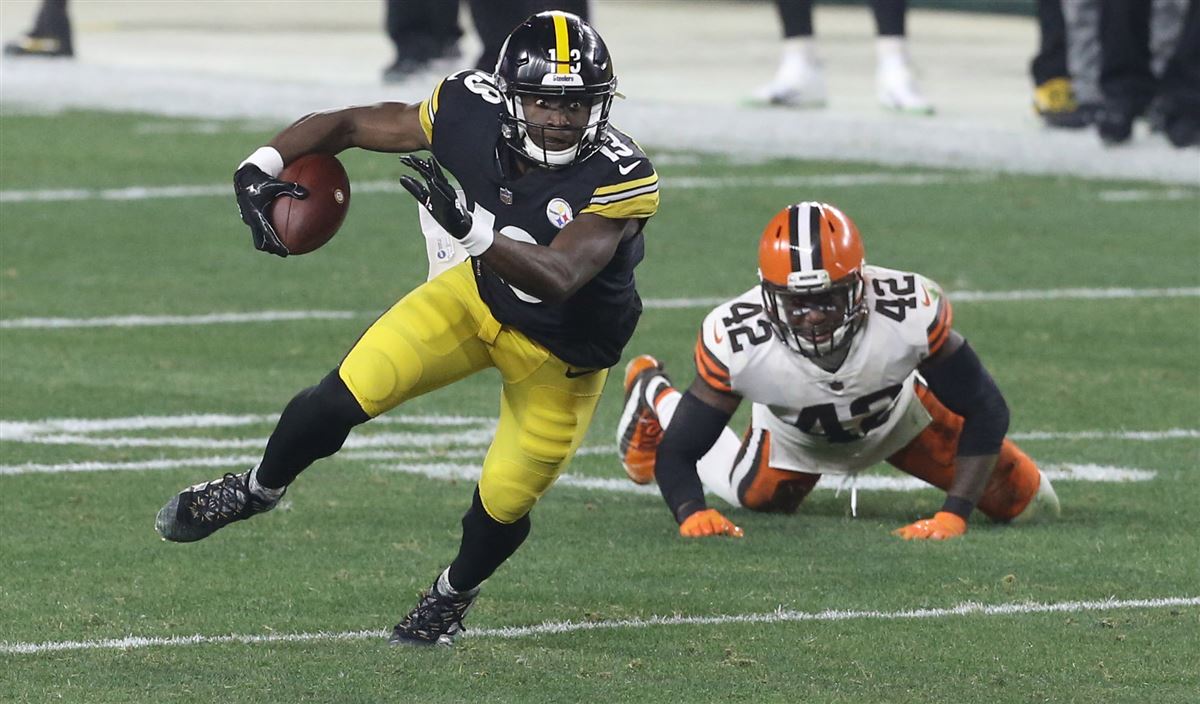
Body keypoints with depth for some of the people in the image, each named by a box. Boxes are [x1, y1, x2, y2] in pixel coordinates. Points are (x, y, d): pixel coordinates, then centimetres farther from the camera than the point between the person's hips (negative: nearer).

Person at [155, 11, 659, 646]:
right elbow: (347, 125, -13)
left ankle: (452, 595, 40)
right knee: (339, 401, -10)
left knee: (503, 506, 5)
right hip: (480, 299, 2)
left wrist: (470, 228, -63)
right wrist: (260, 169, -28)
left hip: (557, 355, -2)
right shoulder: (474, 114, -25)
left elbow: (558, 277, -48)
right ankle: (255, 491, 22)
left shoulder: (618, 179, -35)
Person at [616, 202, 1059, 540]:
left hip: (899, 414, 0)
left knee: (1019, 501, 3)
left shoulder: (911, 313, -42)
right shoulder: (736, 342, -42)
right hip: (794, 437, 0)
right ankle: (655, 397, 45)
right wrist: (691, 514, -54)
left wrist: (954, 515, -40)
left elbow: (986, 411, -30)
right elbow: (678, 452, -32)